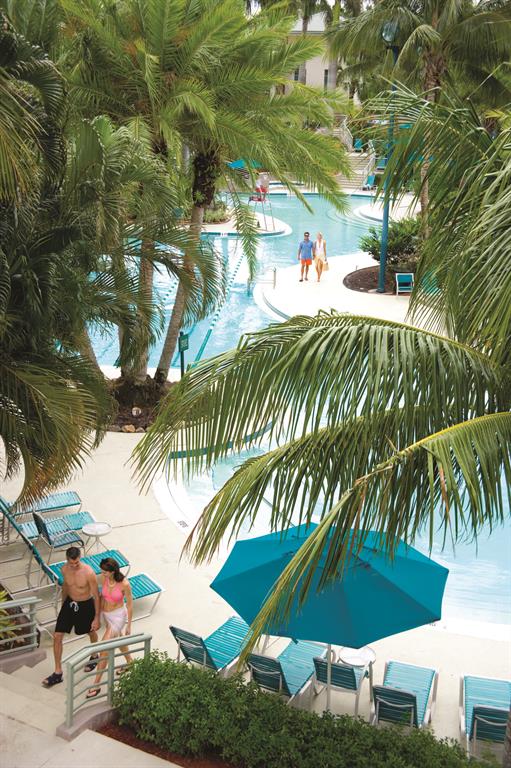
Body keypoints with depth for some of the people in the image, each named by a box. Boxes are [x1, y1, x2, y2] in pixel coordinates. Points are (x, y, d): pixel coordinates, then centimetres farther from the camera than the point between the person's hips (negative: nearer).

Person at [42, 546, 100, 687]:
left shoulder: (88, 572, -28)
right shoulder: (64, 569, -13)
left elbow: (96, 596, -19)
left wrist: (97, 618, -16)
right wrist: (63, 603, 21)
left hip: (86, 605, -4)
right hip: (70, 603, 4)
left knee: (91, 632, 22)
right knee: (57, 636, -1)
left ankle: (94, 656, 53)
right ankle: (58, 673, 11)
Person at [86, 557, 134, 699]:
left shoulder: (124, 584, -28)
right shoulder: (104, 578, -13)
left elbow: (130, 604, -16)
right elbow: (102, 596, 4)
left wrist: (129, 625, -9)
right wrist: (98, 615, 13)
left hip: (118, 616, -6)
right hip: (106, 614, 7)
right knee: (118, 638, 28)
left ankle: (96, 684, 2)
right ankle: (129, 661, 55)